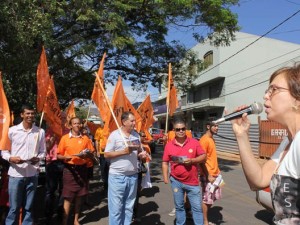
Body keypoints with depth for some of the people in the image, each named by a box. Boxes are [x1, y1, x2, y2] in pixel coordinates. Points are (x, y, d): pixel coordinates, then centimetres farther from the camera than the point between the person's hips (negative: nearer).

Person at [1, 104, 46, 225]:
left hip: (32, 174, 2)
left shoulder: (40, 132, 1)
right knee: (14, 207, 7)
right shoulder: (12, 130, -2)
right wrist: (10, 158, -15)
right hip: (15, 174, -1)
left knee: (28, 207, 13)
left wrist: (38, 158, -12)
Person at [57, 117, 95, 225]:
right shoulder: (65, 138, -2)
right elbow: (59, 155, 0)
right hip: (69, 169, -2)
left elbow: (92, 153, 8)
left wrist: (86, 156, -12)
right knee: (68, 197, 0)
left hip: (82, 169, 3)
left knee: (79, 196, 11)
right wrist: (65, 157, -20)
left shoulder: (85, 138, 4)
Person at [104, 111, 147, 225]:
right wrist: (124, 151, -20)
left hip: (133, 175, 5)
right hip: (117, 176, -5)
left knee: (129, 206, 17)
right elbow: (106, 154, -11)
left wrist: (142, 154, -5)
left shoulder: (136, 135, 7)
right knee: (116, 206, 6)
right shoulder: (114, 135, -9)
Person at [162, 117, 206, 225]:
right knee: (179, 206, 18)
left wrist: (192, 160, -19)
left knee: (197, 207, 9)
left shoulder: (194, 142, -6)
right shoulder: (169, 145, -5)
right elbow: (165, 162, 0)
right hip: (176, 181, 1)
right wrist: (165, 177, -7)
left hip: (192, 181, -1)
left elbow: (204, 156, -3)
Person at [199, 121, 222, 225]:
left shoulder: (211, 139, 11)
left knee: (212, 198, 17)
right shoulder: (204, 140, -18)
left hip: (215, 174, 9)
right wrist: (208, 176, -20)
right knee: (206, 199, 4)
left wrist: (217, 171, 16)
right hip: (208, 175, -9)